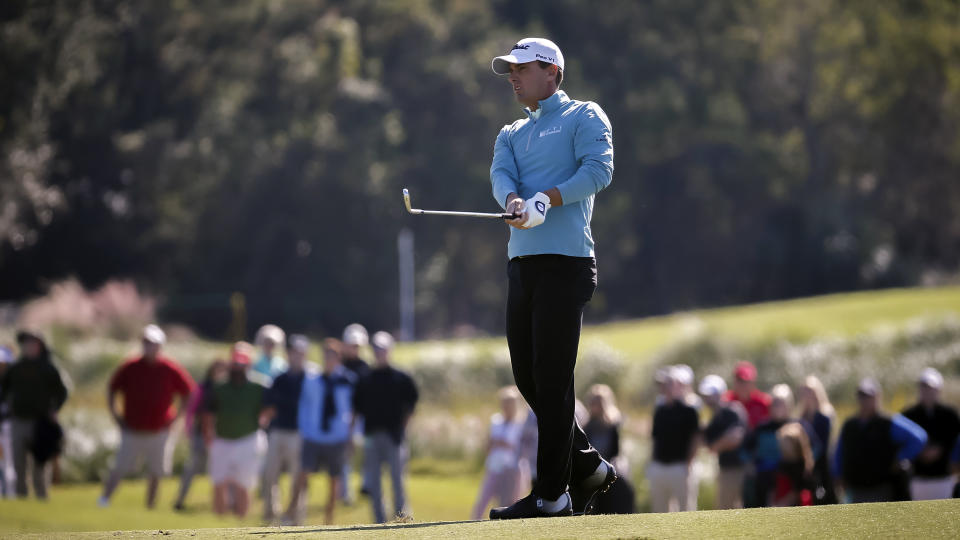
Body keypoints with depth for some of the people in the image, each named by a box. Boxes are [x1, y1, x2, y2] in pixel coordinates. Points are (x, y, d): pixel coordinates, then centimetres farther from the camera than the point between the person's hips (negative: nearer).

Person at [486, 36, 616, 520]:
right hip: (522, 262, 7)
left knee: (552, 380, -10)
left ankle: (552, 494, -8)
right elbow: (501, 175, 3)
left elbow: (599, 170, -11)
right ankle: (588, 466, 21)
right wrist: (515, 203, -20)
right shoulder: (512, 134, 23)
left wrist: (548, 199, -22)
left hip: (565, 260, -7)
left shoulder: (584, 117, 5)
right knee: (527, 377, 7)